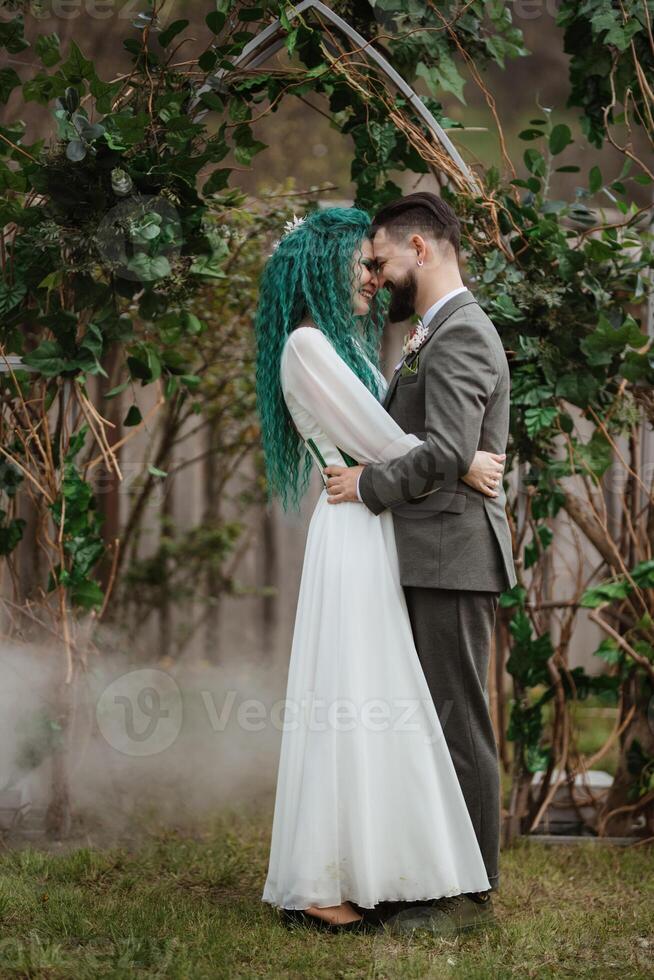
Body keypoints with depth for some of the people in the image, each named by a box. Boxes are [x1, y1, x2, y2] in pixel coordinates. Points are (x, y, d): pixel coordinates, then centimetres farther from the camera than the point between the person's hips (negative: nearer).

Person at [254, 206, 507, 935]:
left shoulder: (346, 345, 19)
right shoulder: (307, 346, -10)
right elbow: (378, 441, -11)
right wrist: (461, 466, -3)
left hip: (380, 532, 9)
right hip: (351, 533, -9)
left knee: (381, 700, 8)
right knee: (345, 702, -8)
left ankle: (356, 867, 12)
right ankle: (316, 886, -3)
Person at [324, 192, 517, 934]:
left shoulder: (460, 334, -14)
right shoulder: (443, 332, 19)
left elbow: (446, 453, -24)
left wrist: (367, 483, -13)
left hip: (452, 558, -10)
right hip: (436, 559, 10)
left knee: (459, 725, -5)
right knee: (444, 720, 12)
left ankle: (471, 888, 2)